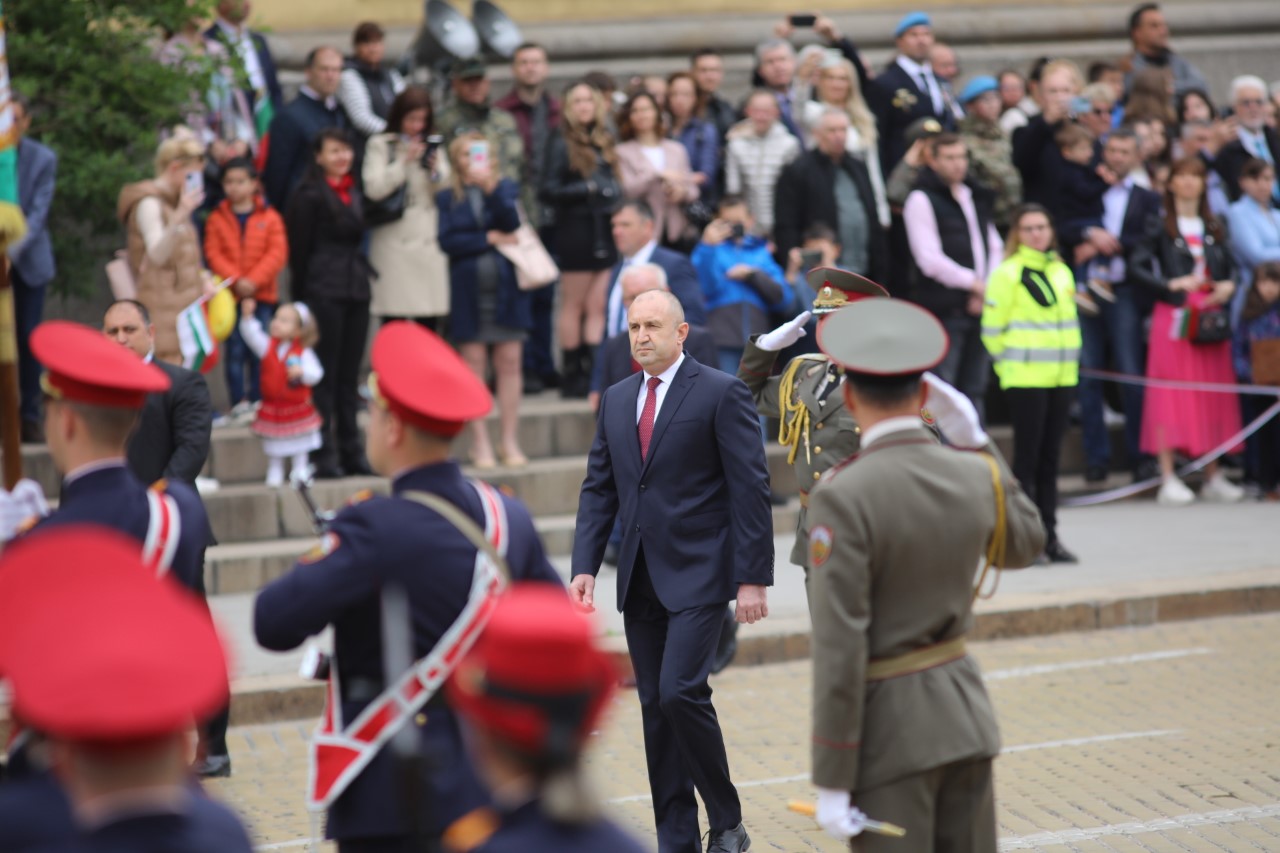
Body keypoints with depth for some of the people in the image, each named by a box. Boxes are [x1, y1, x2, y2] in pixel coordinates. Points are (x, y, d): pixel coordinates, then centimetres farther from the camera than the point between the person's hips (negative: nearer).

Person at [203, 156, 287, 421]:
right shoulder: (217, 219, 3)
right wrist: (236, 280, -16)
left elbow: (277, 253, -5)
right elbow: (213, 254, -3)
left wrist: (254, 281, -16)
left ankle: (258, 398, 11)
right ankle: (239, 401, 4)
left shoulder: (270, 218, 2)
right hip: (229, 295, 0)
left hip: (262, 294, 0)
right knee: (234, 351, -1)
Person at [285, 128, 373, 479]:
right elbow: (299, 248, -8)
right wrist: (301, 295, -9)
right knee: (324, 375, -4)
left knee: (349, 375, 10)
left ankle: (351, 452, 14)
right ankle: (323, 456, -1)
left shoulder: (353, 192, 16)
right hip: (324, 291, -7)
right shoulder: (310, 193, -7)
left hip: (355, 290, 7)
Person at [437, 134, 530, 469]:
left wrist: (490, 188, -21)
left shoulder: (505, 187, 8)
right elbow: (447, 240, -6)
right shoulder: (448, 198, 6)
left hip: (505, 288, 1)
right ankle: (480, 444, 4)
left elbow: (511, 222, -10)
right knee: (474, 366, 0)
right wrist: (489, 239, -8)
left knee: (509, 364, 0)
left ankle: (510, 442, 4)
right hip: (469, 291, -1)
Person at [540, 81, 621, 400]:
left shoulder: (605, 142, 14)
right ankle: (573, 376, 6)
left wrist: (615, 193, 2)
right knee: (574, 306, 2)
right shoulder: (561, 144, -3)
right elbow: (549, 191, -8)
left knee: (598, 307, 2)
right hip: (576, 232, -5)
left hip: (604, 234, 5)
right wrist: (588, 189, -14)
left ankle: (594, 372, 4)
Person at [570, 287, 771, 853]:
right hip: (640, 578, 6)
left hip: (699, 573, -6)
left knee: (680, 692, -18)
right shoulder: (616, 401, 13)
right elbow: (598, 489, 14)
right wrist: (585, 567, 2)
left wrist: (753, 578, -13)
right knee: (655, 707, 7)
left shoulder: (721, 394, -6)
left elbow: (751, 489, -9)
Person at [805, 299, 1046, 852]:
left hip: (890, 726, -6)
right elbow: (1025, 544, 22)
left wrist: (832, 784, -16)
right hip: (965, 715, 6)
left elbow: (839, 649, -20)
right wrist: (975, 441, 17)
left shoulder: (841, 498, -19)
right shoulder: (975, 476, -2)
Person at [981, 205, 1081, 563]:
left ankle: (1048, 535, 13)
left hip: (1061, 377, 6)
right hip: (1025, 380, -6)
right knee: (1027, 456, -4)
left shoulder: (1061, 272, 14)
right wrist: (1012, 364, -4)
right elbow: (992, 328, -8)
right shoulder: (1007, 274, -7)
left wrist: (1070, 361, 13)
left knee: (1050, 457, 8)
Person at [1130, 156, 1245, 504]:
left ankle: (1214, 476, 12)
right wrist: (1170, 285, -17)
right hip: (1174, 316, -5)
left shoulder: (1213, 228, 15)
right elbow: (1139, 267, -6)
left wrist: (1228, 286, -2)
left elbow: (1230, 266, 18)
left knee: (1213, 394, 5)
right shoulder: (1161, 227, 1)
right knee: (1170, 393, -7)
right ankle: (1168, 479, -7)